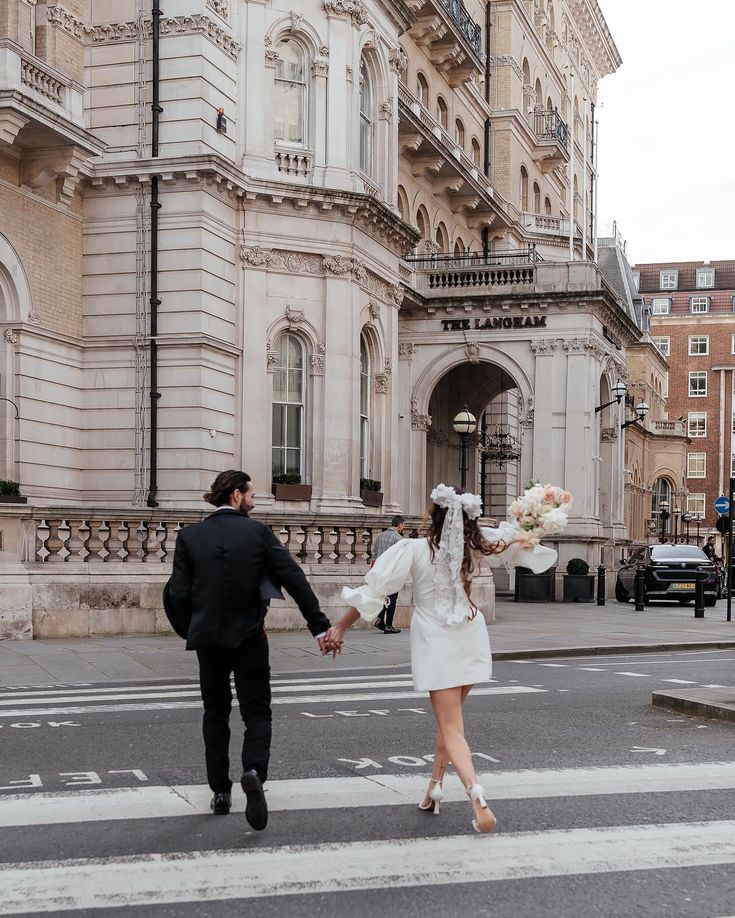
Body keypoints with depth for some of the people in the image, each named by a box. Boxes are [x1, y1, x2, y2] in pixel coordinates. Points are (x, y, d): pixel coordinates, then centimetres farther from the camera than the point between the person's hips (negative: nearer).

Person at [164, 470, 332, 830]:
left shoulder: (190, 536, -2)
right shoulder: (258, 531, -6)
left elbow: (178, 593, -6)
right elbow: (294, 579, -10)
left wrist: (191, 631, 10)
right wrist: (320, 625, -7)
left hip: (207, 638, 2)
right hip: (248, 637, -2)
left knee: (216, 713, 17)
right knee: (256, 712, 7)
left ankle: (220, 791, 18)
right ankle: (254, 772, -20)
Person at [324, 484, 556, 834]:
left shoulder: (414, 549, -15)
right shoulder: (474, 545, -4)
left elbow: (373, 591, -14)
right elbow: (513, 541, 11)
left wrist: (340, 627, -10)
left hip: (436, 645, -4)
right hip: (470, 643, 4)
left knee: (451, 728, -3)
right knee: (450, 718, 24)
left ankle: (476, 795, -25)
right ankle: (435, 786, 30)